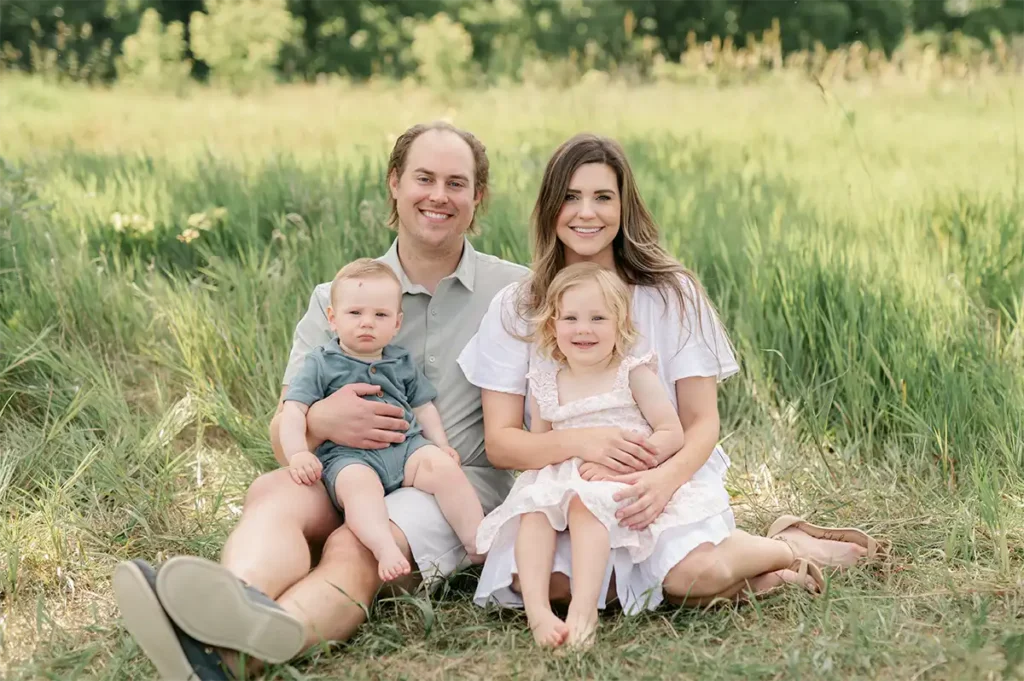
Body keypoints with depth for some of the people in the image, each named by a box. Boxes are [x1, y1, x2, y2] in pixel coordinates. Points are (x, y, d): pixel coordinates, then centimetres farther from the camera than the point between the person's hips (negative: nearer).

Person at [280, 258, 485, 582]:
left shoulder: (402, 363, 21)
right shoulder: (320, 364, 9)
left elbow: (423, 406, 28)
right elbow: (293, 411, 0)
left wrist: (441, 444, 13)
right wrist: (298, 453, -16)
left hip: (406, 446, 4)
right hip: (348, 455, -4)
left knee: (443, 466, -24)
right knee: (357, 481, -37)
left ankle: (478, 543, -25)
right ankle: (385, 549, -56)